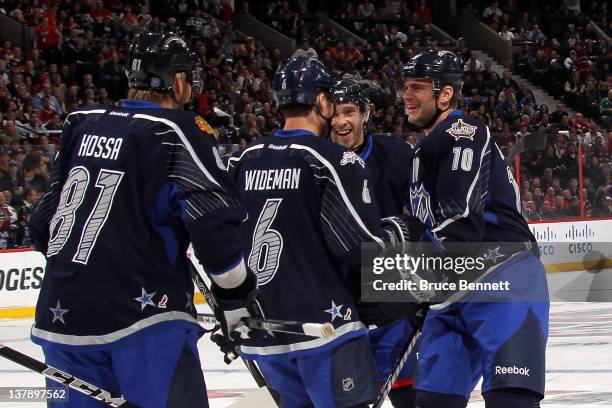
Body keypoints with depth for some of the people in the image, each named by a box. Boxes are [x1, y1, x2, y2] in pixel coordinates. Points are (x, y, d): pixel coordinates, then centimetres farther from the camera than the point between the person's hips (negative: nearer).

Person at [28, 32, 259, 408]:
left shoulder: (82, 126, 11)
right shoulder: (178, 132, -5)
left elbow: (43, 222, 17)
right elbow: (214, 223, -14)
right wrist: (236, 298, -3)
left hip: (62, 316, 6)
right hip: (143, 317, -6)